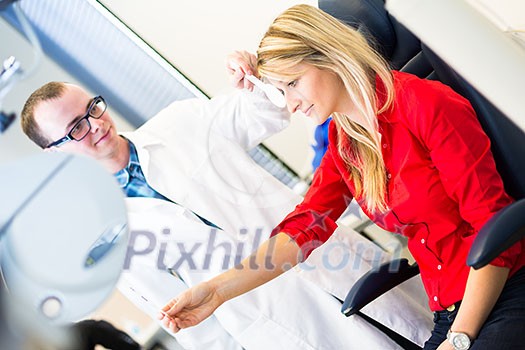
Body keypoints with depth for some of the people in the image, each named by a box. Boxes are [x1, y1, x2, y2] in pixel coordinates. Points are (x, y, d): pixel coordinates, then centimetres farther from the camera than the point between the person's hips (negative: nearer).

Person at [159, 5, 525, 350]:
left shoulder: (426, 104, -10)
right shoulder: (342, 145, 12)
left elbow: (493, 225, -12)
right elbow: (302, 229, 6)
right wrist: (216, 290, -4)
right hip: (450, 314, 6)